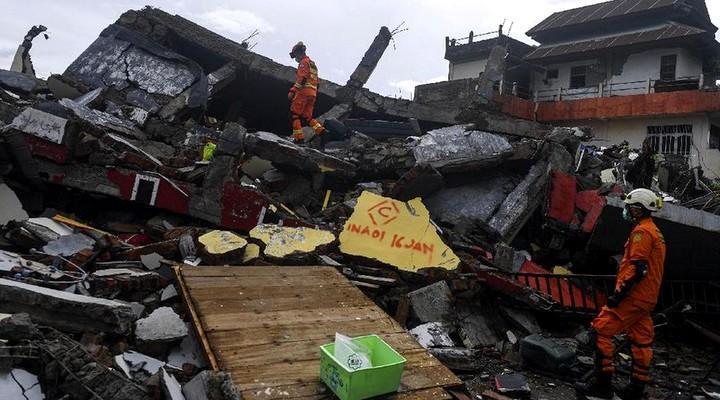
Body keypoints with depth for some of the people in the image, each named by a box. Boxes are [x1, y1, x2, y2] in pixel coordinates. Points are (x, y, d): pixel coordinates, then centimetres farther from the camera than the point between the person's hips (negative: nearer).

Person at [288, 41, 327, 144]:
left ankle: (299, 137, -15)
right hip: (313, 93, 9)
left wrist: (292, 91, -18)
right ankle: (319, 129, -9)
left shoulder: (304, 62, -2)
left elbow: (301, 78, -16)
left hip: (303, 91, -9)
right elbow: (316, 81, 25)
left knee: (295, 113, -6)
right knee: (307, 116, 11)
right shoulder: (312, 63, 27)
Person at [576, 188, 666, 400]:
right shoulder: (655, 231, 19)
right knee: (641, 341, 12)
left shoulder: (642, 231, -13)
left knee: (600, 331, -8)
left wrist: (619, 292, -22)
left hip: (634, 296, -11)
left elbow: (637, 267, -23)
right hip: (646, 297, 11)